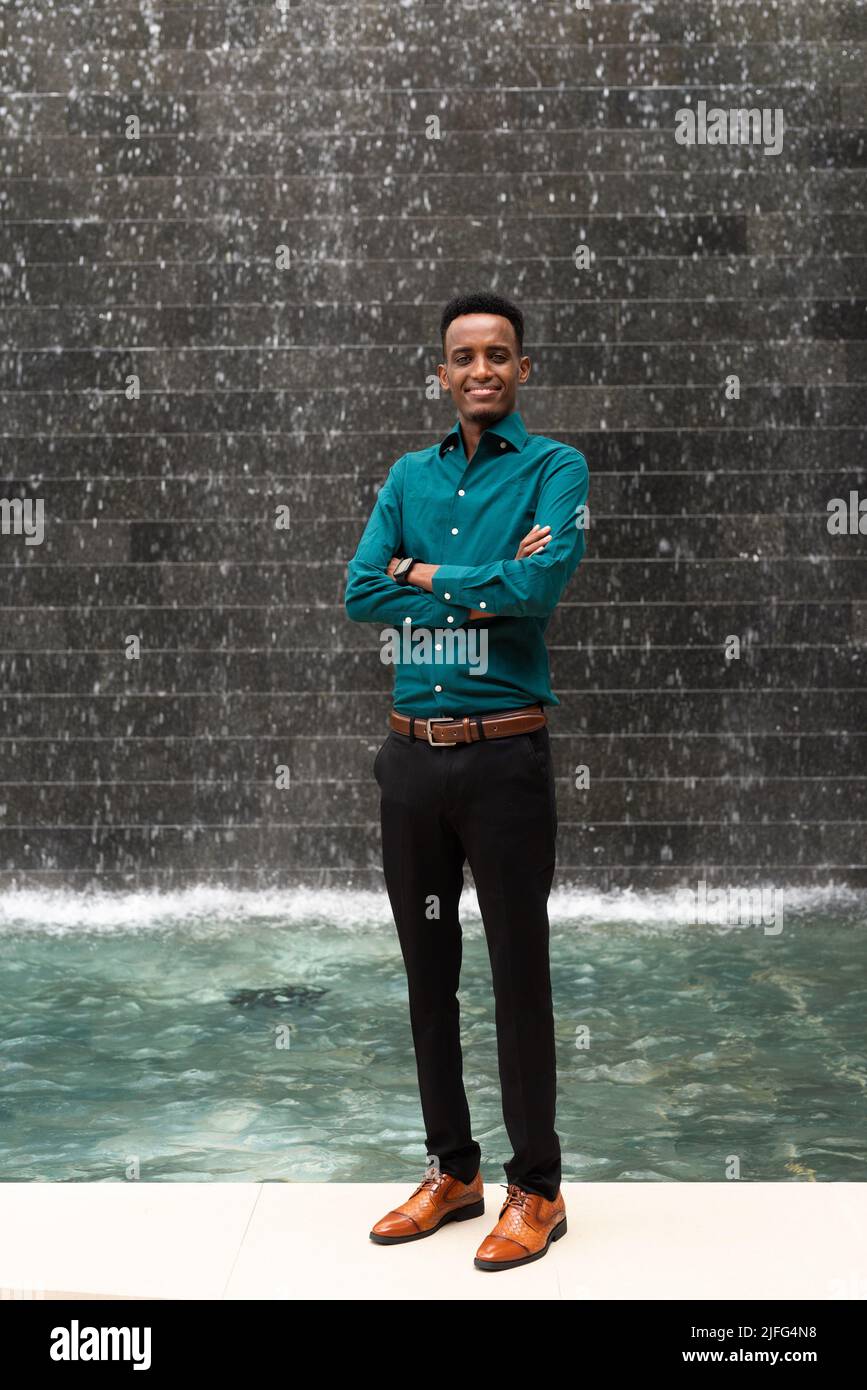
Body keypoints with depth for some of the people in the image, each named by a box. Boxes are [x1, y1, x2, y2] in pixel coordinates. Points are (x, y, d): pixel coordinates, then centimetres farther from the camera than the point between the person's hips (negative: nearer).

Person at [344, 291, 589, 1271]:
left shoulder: (555, 469, -2)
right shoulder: (408, 476, 10)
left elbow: (538, 587, -20)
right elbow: (360, 594, -4)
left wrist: (424, 575, -8)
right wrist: (484, 587, -12)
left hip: (505, 756, -5)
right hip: (412, 755, 5)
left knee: (518, 975, 3)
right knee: (427, 971, 13)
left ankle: (536, 1190, 18)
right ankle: (451, 1171, 29)